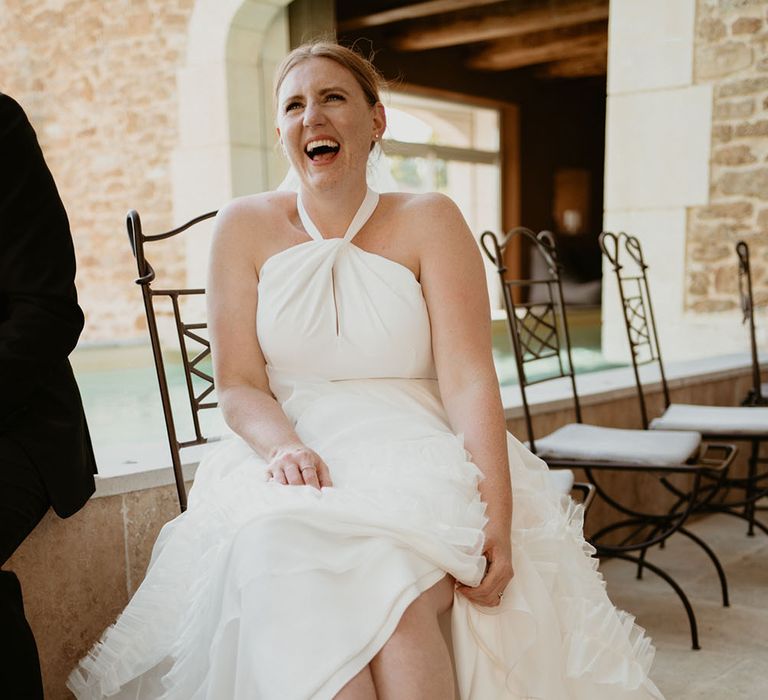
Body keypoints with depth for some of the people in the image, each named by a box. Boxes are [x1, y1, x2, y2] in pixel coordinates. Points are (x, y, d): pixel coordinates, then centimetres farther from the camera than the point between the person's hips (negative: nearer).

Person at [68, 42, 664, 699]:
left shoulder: (429, 222, 1)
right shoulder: (245, 227, 7)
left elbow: (470, 379, -8)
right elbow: (238, 385, 4)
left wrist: (498, 521, -20)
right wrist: (285, 446, -19)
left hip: (419, 455, -1)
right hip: (290, 463, 1)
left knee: (396, 578, -33)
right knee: (281, 554, -33)